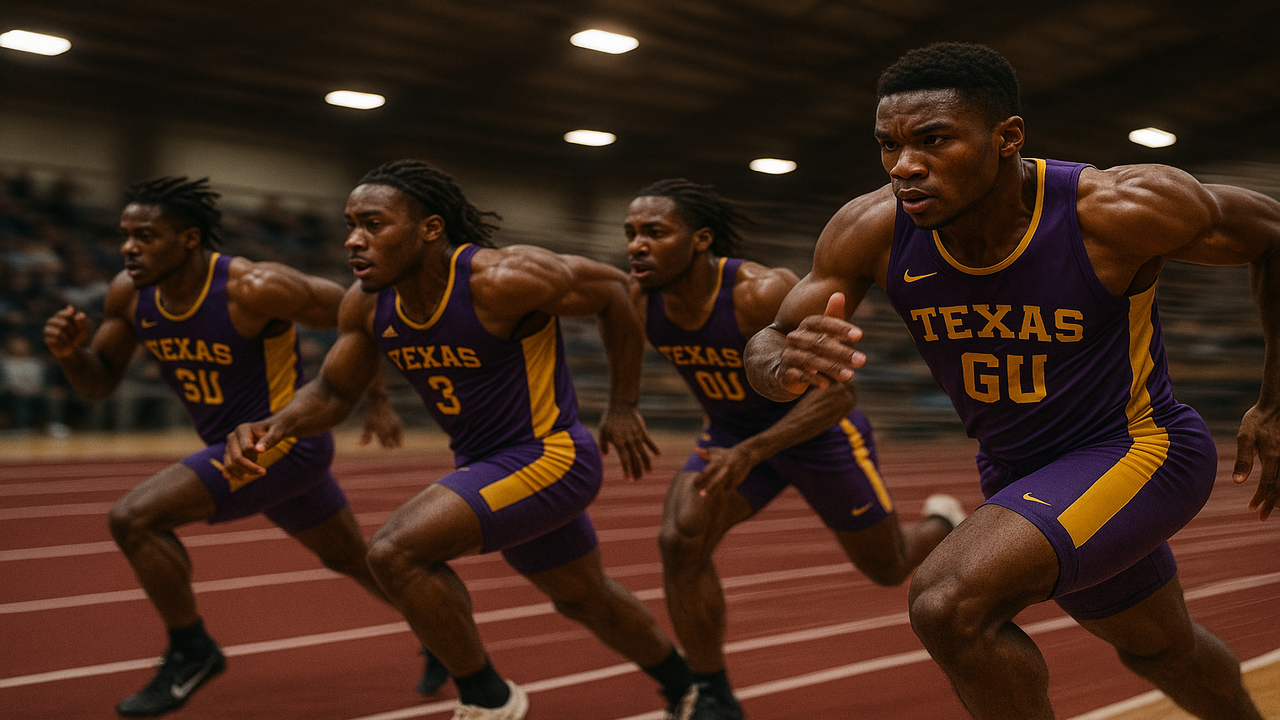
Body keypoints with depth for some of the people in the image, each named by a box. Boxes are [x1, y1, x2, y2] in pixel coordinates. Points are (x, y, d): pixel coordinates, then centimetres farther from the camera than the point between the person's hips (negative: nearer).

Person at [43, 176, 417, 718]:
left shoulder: (254, 288, -26)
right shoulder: (129, 294, -5)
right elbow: (98, 383, 6)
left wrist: (377, 401, -7)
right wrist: (69, 352, -15)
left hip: (284, 439, -8)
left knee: (134, 517, -18)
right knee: (356, 561, 23)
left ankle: (191, 652, 1)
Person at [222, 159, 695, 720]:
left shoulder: (501, 279, -25)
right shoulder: (367, 303, -5)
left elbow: (614, 288, -11)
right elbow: (332, 391, 8)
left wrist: (622, 408, -4)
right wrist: (274, 426, -14)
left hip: (548, 457, -8)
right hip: (486, 464, 8)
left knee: (395, 551, -22)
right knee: (585, 599, 26)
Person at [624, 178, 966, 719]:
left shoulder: (765, 291, -34)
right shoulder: (641, 298, -16)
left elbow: (839, 390, -34)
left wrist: (752, 451, -44)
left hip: (821, 431, -4)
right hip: (733, 434, 4)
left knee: (889, 570, 14)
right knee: (680, 540, -24)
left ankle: (943, 523, 51)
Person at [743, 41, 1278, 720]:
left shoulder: (1118, 210, -26)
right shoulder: (873, 231, -16)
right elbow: (765, 345, -8)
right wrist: (782, 364, -34)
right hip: (1017, 472, 6)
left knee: (949, 604, -28)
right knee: (1160, 649, 28)